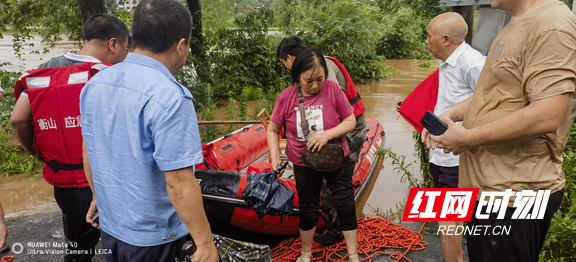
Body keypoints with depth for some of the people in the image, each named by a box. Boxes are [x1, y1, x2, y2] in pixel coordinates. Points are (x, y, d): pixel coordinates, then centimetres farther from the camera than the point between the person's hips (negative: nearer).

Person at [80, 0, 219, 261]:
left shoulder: (95, 84, -3)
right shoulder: (168, 97, -27)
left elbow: (89, 152, 9)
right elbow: (179, 184, -26)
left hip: (109, 226, 7)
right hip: (154, 239, -6)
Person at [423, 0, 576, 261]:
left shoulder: (551, 26, -19)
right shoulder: (517, 25, 12)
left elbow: (546, 116, -28)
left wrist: (466, 138, -20)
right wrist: (451, 114, 6)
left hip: (513, 193, -9)